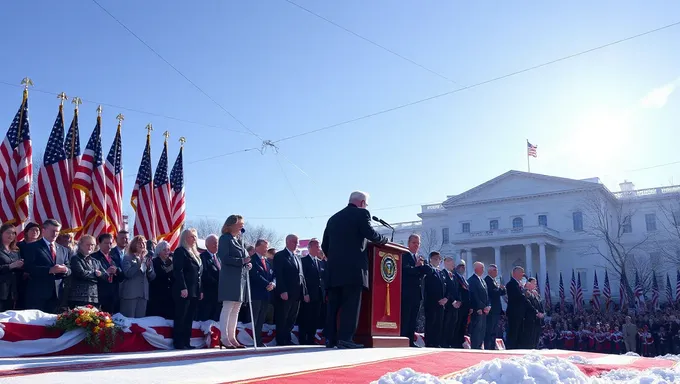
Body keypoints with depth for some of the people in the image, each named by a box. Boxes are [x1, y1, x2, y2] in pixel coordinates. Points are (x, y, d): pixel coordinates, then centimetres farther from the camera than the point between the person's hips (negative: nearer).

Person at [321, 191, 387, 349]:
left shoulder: (333, 218, 21)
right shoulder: (361, 213, 2)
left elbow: (324, 245, 18)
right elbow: (370, 234, -10)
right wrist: (384, 239, 8)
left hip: (334, 268, 6)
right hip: (353, 267, -6)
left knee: (333, 304, 7)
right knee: (351, 304, -6)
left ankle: (330, 338, 6)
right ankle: (345, 338, -11)